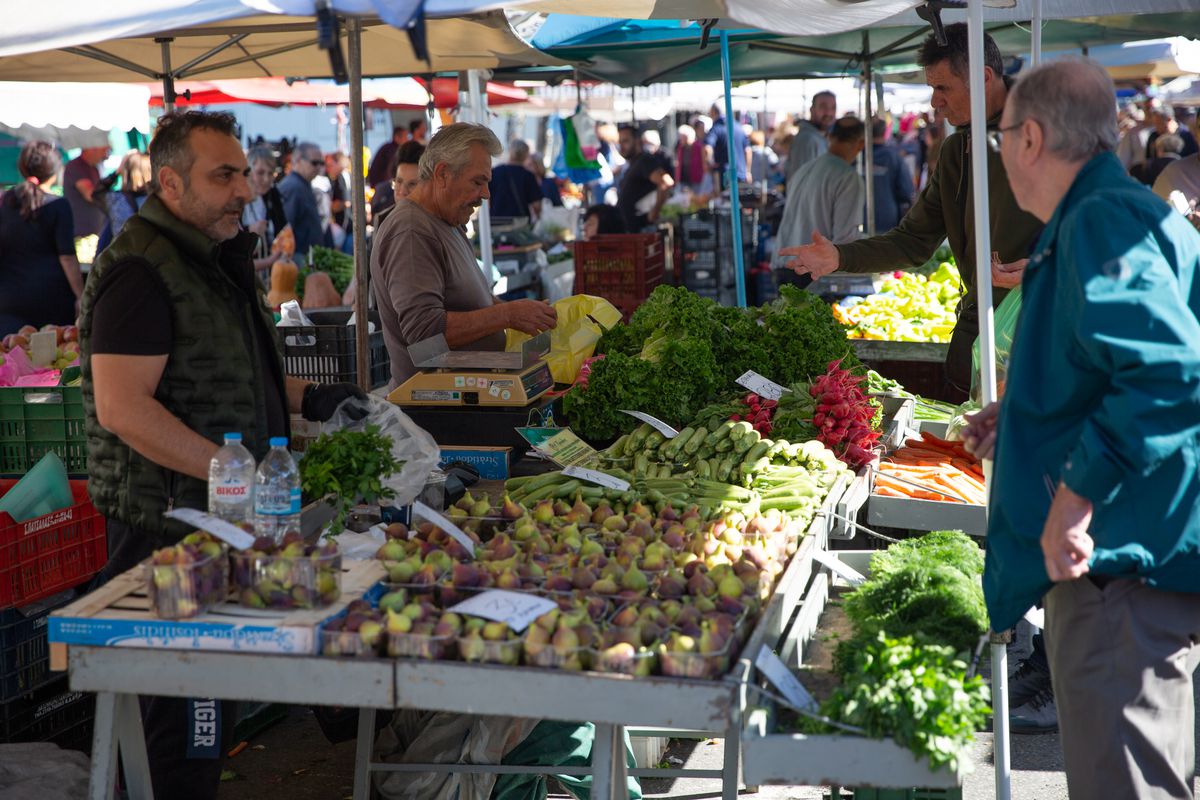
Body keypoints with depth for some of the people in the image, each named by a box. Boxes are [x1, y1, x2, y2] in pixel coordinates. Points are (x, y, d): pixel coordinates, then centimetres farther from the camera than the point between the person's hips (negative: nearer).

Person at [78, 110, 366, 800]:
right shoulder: (141, 272, -16)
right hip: (166, 527, -9)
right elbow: (122, 408, -25)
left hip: (226, 519, 9)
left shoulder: (219, 260, 15)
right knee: (183, 714, -1)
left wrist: (308, 398, 12)